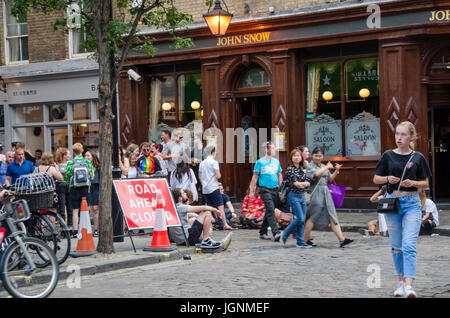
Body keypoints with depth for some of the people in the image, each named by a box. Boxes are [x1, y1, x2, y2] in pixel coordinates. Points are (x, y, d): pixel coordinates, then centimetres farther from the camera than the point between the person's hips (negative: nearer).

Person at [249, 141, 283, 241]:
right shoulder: (260, 162, -2)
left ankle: (263, 232, 21)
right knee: (270, 210, -16)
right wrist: (252, 191, -5)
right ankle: (276, 233, -22)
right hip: (265, 190, -6)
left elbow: (280, 176, 20)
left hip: (275, 190, 6)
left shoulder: (276, 161, 13)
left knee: (269, 211, 10)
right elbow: (255, 177, -2)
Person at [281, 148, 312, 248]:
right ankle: (285, 234, 5)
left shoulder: (302, 169, 14)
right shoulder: (290, 169, -7)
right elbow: (295, 182, -15)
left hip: (302, 196, 7)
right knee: (300, 218, -14)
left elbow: (309, 182, 6)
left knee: (303, 220, 3)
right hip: (293, 196, -7)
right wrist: (304, 183, 0)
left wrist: (300, 183, -11)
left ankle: (300, 242, 7)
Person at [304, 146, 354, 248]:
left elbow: (330, 179, 21)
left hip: (326, 193, 7)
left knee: (332, 217, 1)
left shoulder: (324, 166, 18)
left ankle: (342, 240, -4)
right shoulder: (310, 166, -3)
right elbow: (316, 174, -23)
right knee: (313, 217, -2)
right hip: (316, 193, -7)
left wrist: (336, 171, 7)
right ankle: (305, 240, 9)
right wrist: (327, 167, -11)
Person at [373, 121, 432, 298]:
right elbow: (376, 179, 8)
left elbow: (425, 183, 7)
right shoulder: (388, 156, 2)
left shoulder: (418, 158, 1)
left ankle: (409, 286, -20)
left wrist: (413, 183, -13)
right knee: (396, 246, 9)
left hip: (412, 203, -2)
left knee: (409, 245, -14)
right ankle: (401, 281, 23)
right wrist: (388, 179, -12)